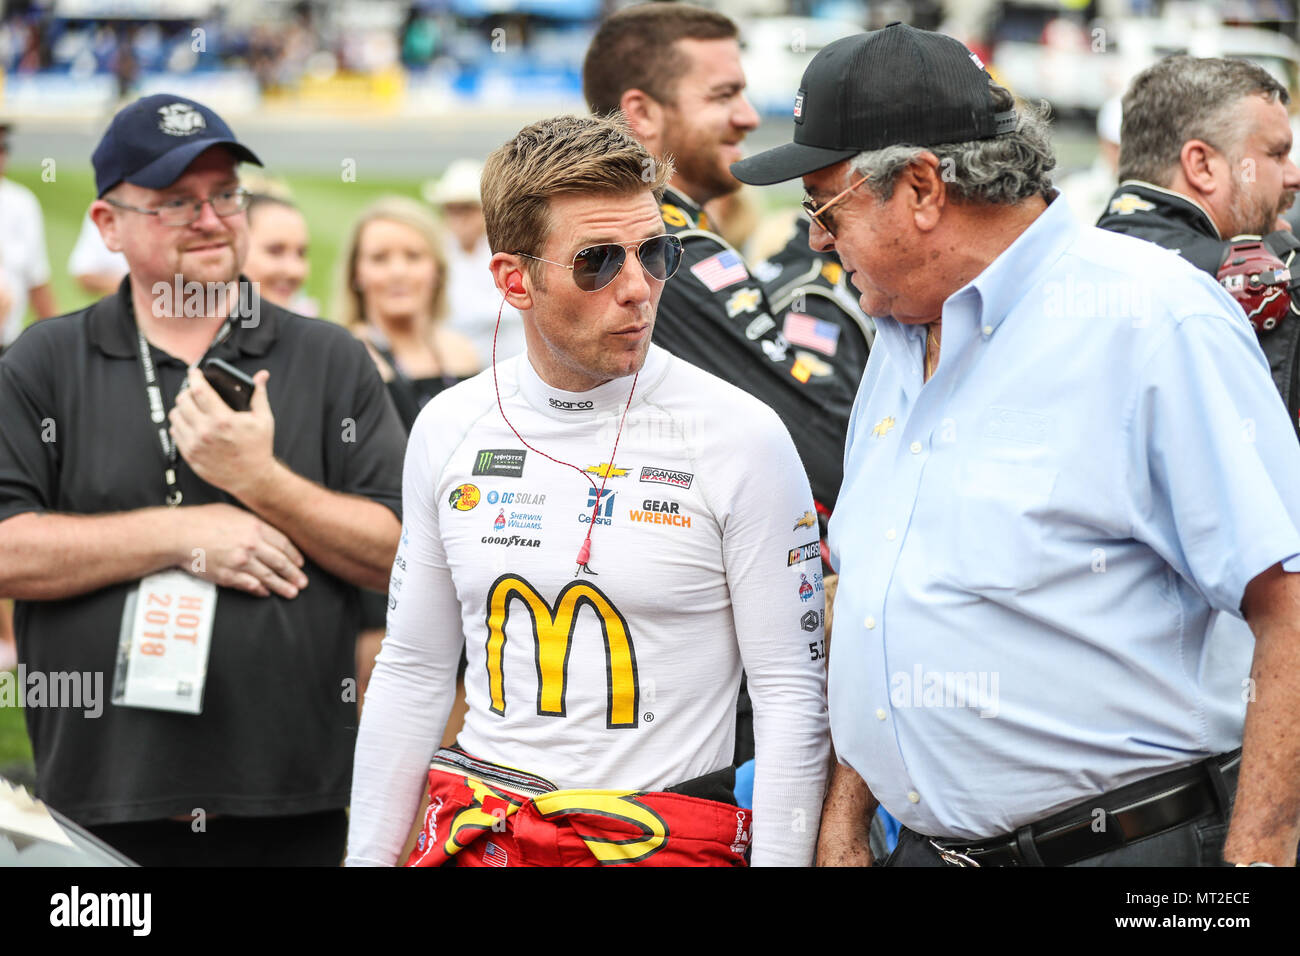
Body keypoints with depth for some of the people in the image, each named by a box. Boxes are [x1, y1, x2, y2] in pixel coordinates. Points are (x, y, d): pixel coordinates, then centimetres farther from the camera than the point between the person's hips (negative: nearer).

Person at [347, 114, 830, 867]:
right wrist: (368, 855, 9)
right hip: (475, 833, 3)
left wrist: (779, 860, -14)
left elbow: (791, 696, -8)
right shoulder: (447, 431, 4)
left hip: (665, 839, -3)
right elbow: (414, 671, 12)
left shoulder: (740, 438, -9)